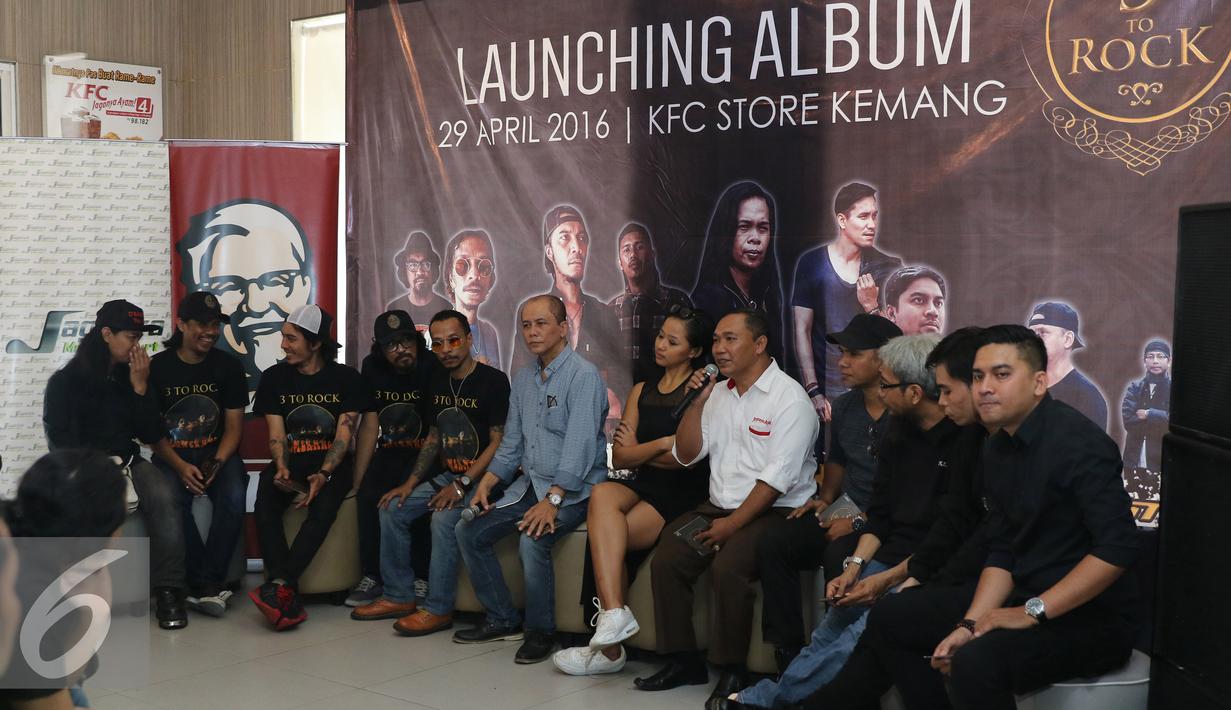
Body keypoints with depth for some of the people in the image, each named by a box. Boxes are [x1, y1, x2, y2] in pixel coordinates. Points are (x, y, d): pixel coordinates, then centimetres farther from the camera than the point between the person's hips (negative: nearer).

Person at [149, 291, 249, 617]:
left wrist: (217, 462, -16)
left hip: (219, 453, 1)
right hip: (172, 456, -1)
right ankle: (209, 588, -21)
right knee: (173, 500, -32)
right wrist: (181, 467, -17)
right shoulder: (157, 367, 0)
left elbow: (233, 426, 3)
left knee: (234, 497, -31)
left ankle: (204, 584, -23)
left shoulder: (228, 366, 4)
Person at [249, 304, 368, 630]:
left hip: (331, 465, -2)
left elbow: (344, 435, -6)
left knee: (323, 508, -35)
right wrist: (282, 468, -18)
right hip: (289, 463, 2)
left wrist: (323, 474, -23)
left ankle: (279, 585, -41)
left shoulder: (346, 378, 1)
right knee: (265, 506, -30)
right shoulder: (274, 378, 8)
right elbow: (276, 434, 3)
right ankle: (290, 600, -38)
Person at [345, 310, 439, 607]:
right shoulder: (372, 367, 1)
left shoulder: (433, 368, -13)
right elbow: (369, 425, 1)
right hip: (389, 453, 4)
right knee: (368, 496, -21)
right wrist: (357, 480, -6)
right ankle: (373, 577, -11)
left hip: (424, 453, -4)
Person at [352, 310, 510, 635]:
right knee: (392, 509, -3)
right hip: (447, 475, 8)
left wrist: (462, 485, -23)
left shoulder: (493, 381, -13)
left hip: (482, 478, -8)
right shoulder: (437, 383, 11)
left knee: (444, 516, -30)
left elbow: (498, 443, -17)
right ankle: (398, 597, 7)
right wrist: (410, 483, 6)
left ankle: (438, 609, -19)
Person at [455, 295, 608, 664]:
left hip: (574, 490, -8)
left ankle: (541, 631, -11)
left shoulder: (583, 376, -13)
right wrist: (487, 482, 1)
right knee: (469, 531, -2)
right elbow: (512, 442, 17)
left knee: (532, 540, -31)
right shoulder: (522, 379, 13)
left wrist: (553, 499, -29)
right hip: (530, 484, 8)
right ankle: (502, 619, 9)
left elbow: (580, 444, -22)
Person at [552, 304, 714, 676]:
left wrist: (639, 449, -1)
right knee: (602, 495, -29)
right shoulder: (641, 391, 20)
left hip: (684, 493, -5)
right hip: (645, 487, 5)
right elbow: (619, 457, 8)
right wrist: (662, 444, -7)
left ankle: (610, 646, -19)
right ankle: (614, 615, -34)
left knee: (603, 534, -25)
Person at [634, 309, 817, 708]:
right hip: (719, 506, 7)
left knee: (727, 567, -31)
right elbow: (686, 455, 10)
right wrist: (697, 403, -2)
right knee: (665, 561, -14)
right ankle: (683, 661, -2)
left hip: (774, 512, -7)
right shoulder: (719, 393, 13)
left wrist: (732, 525, -18)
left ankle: (731, 671, -15)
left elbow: (777, 478, -17)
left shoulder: (788, 398, -10)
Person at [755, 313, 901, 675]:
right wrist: (826, 497, 13)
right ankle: (788, 655, -10)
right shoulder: (844, 407, 12)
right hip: (845, 512, 8)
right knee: (773, 545, -14)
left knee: (839, 556, -36)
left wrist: (860, 522, -19)